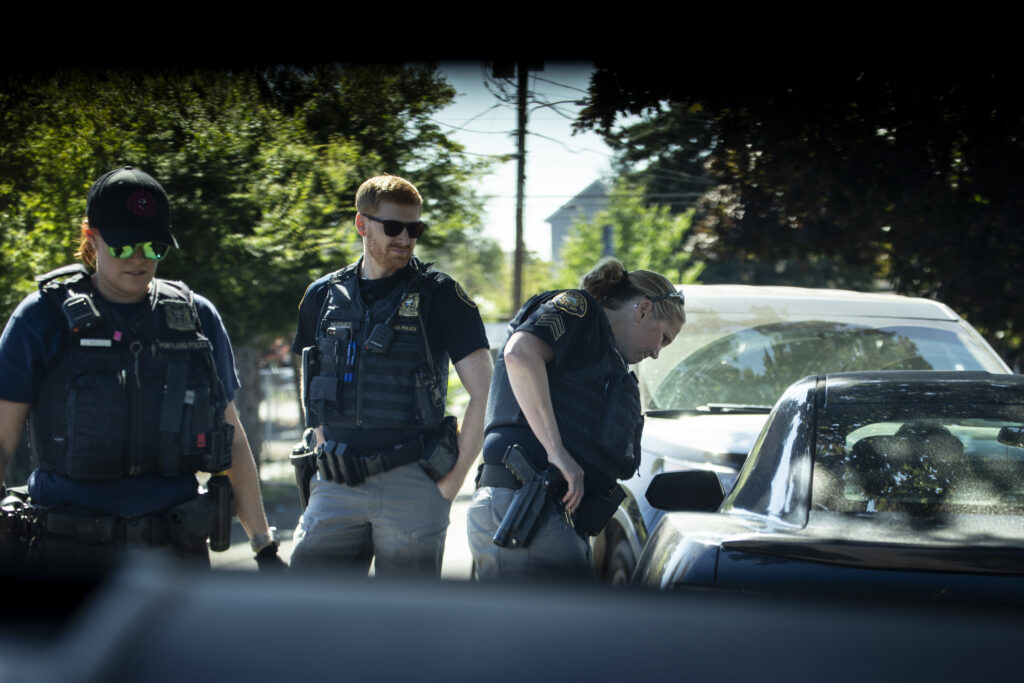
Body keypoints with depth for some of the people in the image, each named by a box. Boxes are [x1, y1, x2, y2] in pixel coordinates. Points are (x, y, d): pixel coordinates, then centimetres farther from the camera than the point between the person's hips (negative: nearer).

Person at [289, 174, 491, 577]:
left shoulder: (439, 297, -1)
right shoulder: (322, 297, 11)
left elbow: (484, 394, -4)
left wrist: (452, 481, -7)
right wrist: (323, 459, 11)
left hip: (411, 482, -3)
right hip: (336, 485, 3)